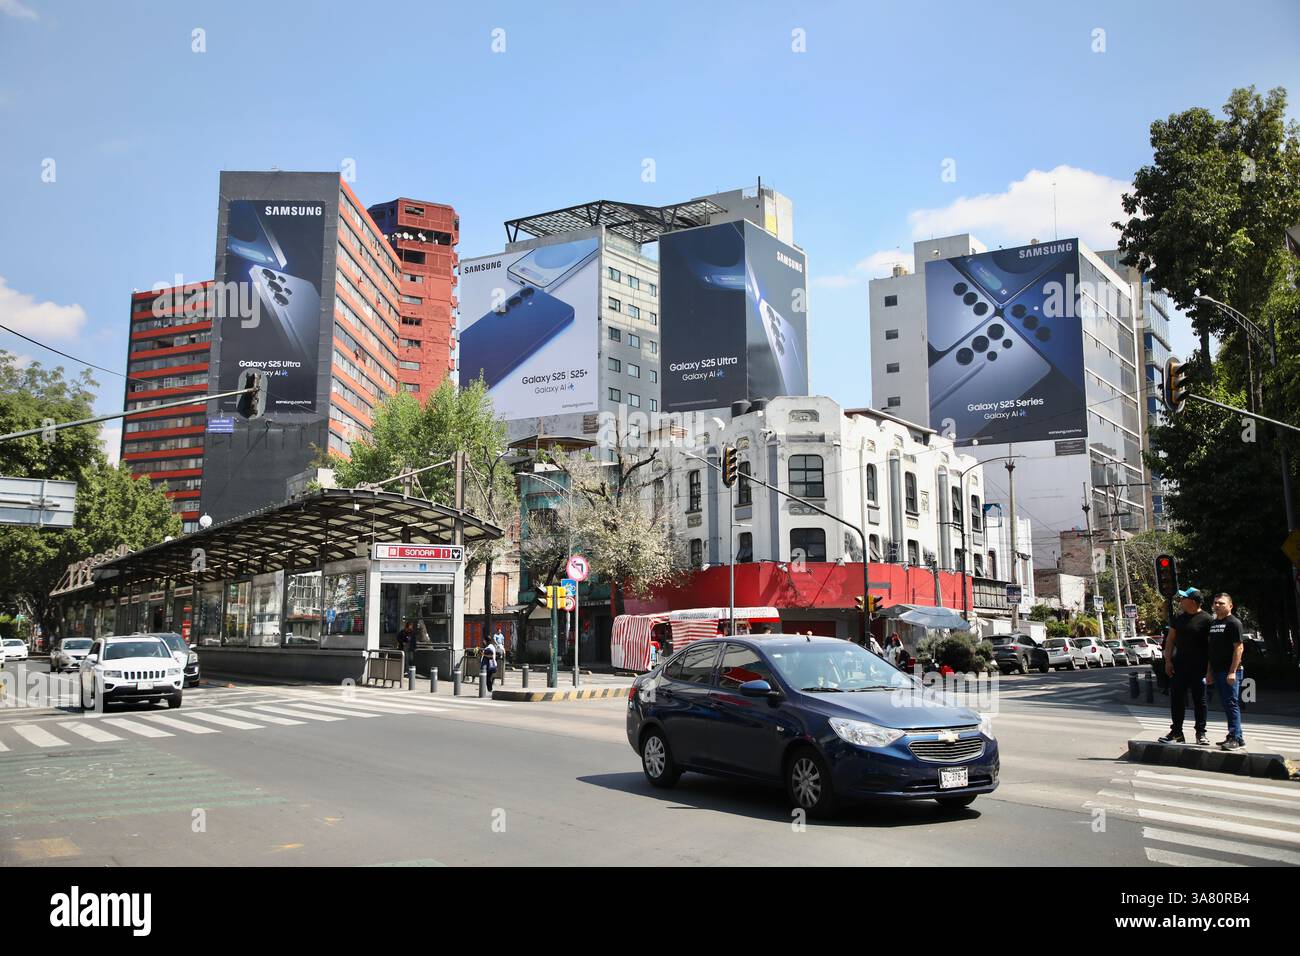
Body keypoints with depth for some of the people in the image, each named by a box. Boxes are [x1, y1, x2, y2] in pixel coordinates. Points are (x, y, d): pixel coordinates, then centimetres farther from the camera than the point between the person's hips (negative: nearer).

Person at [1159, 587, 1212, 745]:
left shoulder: (1207, 620, -8)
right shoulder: (1178, 618, 9)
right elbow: (1170, 639, 12)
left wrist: (1209, 667, -13)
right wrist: (1168, 660, 3)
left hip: (1199, 667, -5)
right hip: (1179, 666, 5)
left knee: (1199, 701, 6)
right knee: (1176, 699, 4)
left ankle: (1201, 733, 16)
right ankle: (1176, 732, 11)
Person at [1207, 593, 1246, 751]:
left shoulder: (1233, 623, -8)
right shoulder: (1213, 623, 17)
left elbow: (1239, 648, -14)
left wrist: (1232, 672, -20)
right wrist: (1209, 671, 17)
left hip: (1230, 672, -8)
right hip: (1217, 671, 8)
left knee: (1232, 704, -7)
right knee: (1226, 705, 12)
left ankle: (1236, 738, -4)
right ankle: (1232, 736, 19)